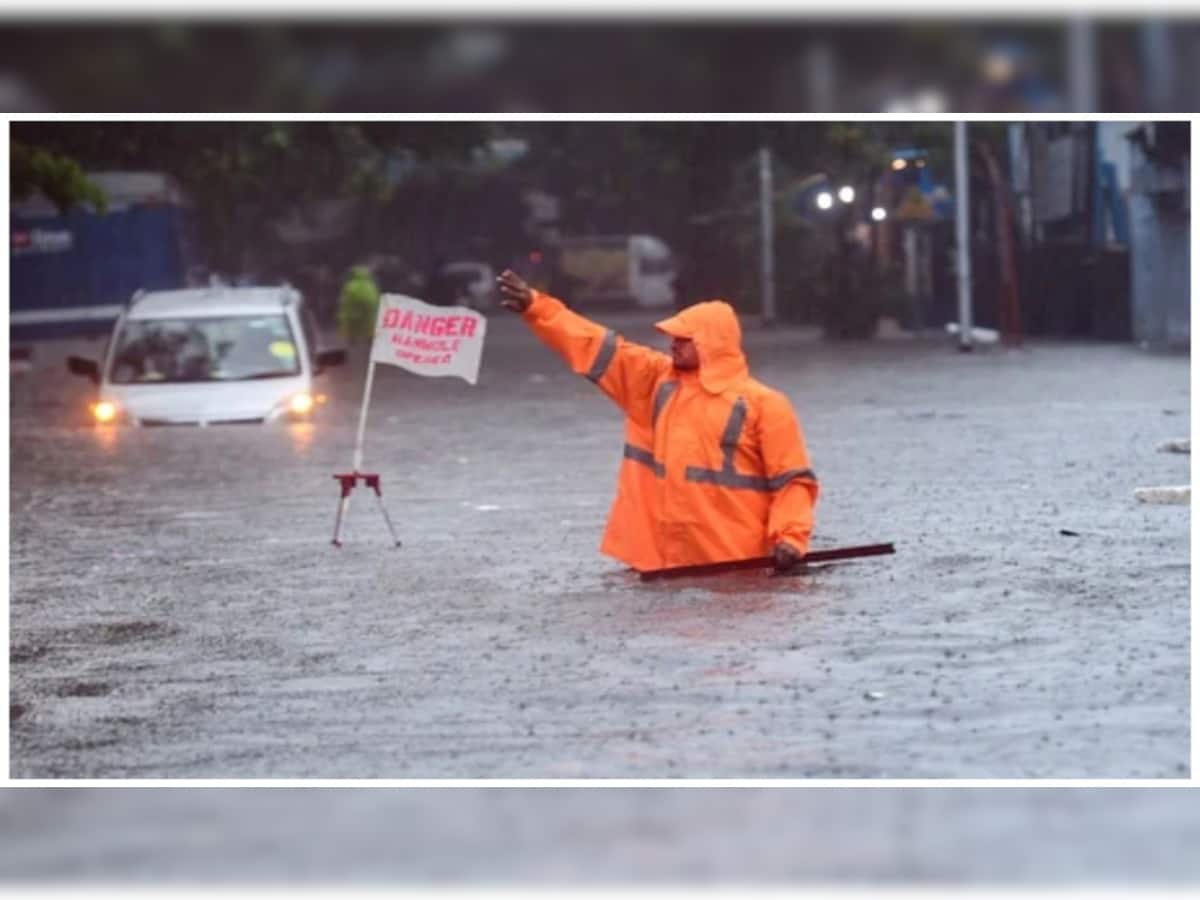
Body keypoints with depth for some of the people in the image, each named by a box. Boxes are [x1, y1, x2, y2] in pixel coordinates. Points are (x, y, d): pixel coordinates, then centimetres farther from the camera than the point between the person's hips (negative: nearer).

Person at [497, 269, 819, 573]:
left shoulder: (762, 404, -3)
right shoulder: (656, 380, 12)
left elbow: (793, 480, -4)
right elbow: (595, 346, 9)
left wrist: (790, 538, -18)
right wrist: (533, 306, 3)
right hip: (661, 562, 5)